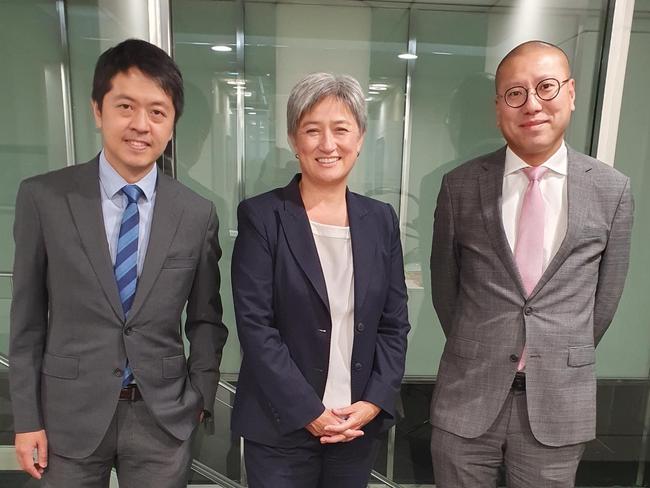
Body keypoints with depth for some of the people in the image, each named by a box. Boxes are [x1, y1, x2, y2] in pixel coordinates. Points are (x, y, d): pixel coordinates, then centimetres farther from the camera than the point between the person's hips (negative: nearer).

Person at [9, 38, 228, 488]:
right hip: (70, 413, 0)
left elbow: (205, 318, 3)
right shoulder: (43, 198, -7)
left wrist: (201, 397, 1)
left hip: (163, 416, 1)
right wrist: (27, 417, -1)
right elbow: (28, 315, -2)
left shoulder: (198, 214, -5)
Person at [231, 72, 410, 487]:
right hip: (281, 426, -3)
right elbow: (255, 326, -12)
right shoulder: (261, 216, -9)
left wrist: (375, 402, -6)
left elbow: (395, 324, 4)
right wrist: (309, 412, -13)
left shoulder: (381, 220, 2)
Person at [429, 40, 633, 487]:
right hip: (467, 395, 0)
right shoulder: (460, 186, -5)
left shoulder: (612, 189, -3)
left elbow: (606, 292, 6)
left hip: (560, 400, 1)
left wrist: (568, 361, 12)